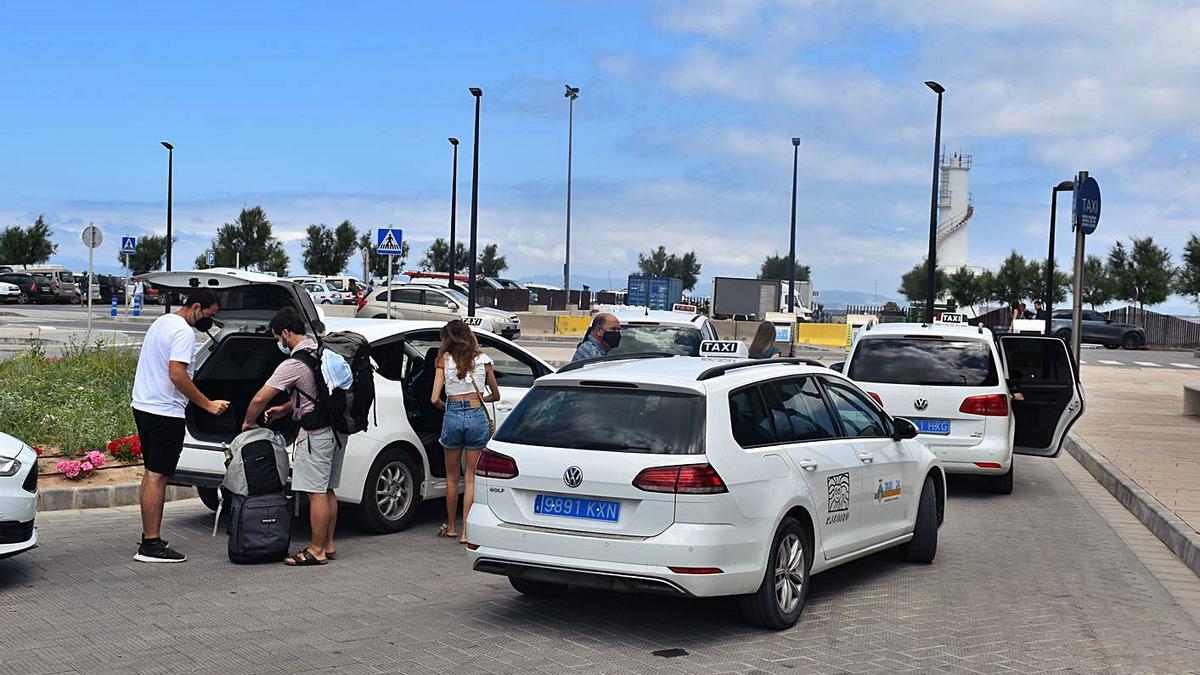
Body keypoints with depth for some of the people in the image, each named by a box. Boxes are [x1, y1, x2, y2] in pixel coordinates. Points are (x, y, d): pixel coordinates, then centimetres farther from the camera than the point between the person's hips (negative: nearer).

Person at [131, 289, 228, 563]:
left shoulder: (161, 322, 16)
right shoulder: (183, 332, -16)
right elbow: (177, 375, -24)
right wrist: (208, 405, -18)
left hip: (144, 406, 11)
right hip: (165, 412, -10)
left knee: (152, 474, 15)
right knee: (158, 476, -9)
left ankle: (149, 537, 21)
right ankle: (151, 545, -8)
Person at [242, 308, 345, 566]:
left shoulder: (293, 364, -16)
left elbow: (260, 399, -15)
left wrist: (248, 422, 3)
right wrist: (284, 409, 20)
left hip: (315, 433, -9)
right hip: (336, 429, 9)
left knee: (316, 492, -4)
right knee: (327, 490, 15)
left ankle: (317, 550, 1)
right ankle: (328, 545, 21)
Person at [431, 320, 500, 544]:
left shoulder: (444, 360, -1)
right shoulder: (482, 360, 3)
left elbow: (435, 399, -6)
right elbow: (495, 395, 13)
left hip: (452, 416, 0)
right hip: (477, 416, 0)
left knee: (452, 477, 16)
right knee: (471, 477, 4)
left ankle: (451, 527, 27)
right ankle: (466, 531, 0)